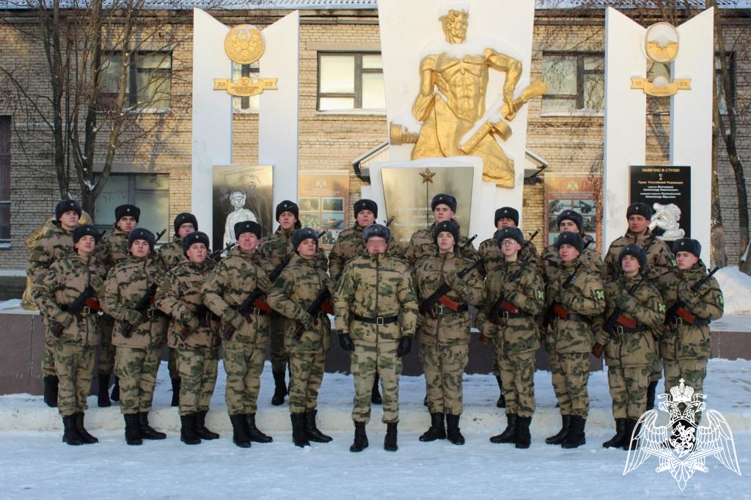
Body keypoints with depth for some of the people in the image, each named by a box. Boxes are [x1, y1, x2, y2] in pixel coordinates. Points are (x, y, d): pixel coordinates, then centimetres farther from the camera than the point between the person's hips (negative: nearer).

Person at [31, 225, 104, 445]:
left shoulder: (100, 269, 11)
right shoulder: (63, 266, -4)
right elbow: (38, 290, -8)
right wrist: (59, 316, -12)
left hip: (90, 332, 5)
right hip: (66, 331, -5)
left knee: (84, 379, 10)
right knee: (67, 379, -2)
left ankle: (80, 426, 20)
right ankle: (69, 429, 6)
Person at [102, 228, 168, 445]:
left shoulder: (159, 268, 11)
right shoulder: (118, 271, 3)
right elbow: (108, 302, 0)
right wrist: (129, 314, -14)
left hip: (155, 335, 3)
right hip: (129, 336, -3)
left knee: (148, 380, 10)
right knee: (129, 381, -3)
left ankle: (143, 423, 21)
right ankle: (131, 427, 6)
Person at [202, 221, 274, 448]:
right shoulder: (228, 264, -3)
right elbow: (208, 292, -10)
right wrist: (229, 314, -17)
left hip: (260, 329, 5)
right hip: (235, 330, -5)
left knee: (254, 377, 12)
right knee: (236, 377, -3)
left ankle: (250, 425, 22)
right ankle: (238, 429, 4)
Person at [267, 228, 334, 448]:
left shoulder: (320, 273, 15)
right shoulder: (291, 271, -7)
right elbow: (274, 298, -19)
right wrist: (302, 314, -20)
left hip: (320, 335, 7)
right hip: (300, 336, -7)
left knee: (314, 382, 13)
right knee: (299, 383, -2)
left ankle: (310, 427, 23)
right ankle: (298, 432, 5)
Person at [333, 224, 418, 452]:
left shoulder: (400, 268, 1)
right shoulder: (353, 267, 1)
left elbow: (409, 303, 3)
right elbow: (341, 300, 4)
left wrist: (408, 335, -3)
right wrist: (343, 331, -2)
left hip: (391, 335, 0)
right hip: (361, 335, 0)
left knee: (391, 384, 6)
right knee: (361, 385, 4)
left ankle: (391, 434, 19)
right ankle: (360, 434, 16)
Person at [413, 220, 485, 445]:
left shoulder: (465, 265, 3)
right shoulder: (422, 265, 10)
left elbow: (479, 296, -3)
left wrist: (459, 284, -17)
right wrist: (415, 318, 0)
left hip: (456, 331, -2)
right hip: (428, 329, 3)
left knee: (453, 378, 0)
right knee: (432, 378, 8)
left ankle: (453, 427, 11)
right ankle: (436, 425, 18)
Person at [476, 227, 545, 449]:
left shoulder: (529, 271, -4)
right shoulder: (494, 273, 12)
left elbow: (538, 306, -9)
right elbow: (487, 304, 19)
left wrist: (514, 295, -20)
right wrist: (484, 325, 5)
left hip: (523, 335, -5)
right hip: (500, 336, 6)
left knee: (524, 384, -2)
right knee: (508, 384, 11)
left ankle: (524, 431, 5)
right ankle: (512, 428, 20)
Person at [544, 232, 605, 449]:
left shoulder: (589, 275, -4)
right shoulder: (557, 274, 17)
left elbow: (598, 305, -13)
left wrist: (571, 300, -19)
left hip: (576, 339, -7)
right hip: (556, 337, 7)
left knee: (577, 386, -5)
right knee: (560, 386, 11)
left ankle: (578, 432, 3)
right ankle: (566, 428, 21)